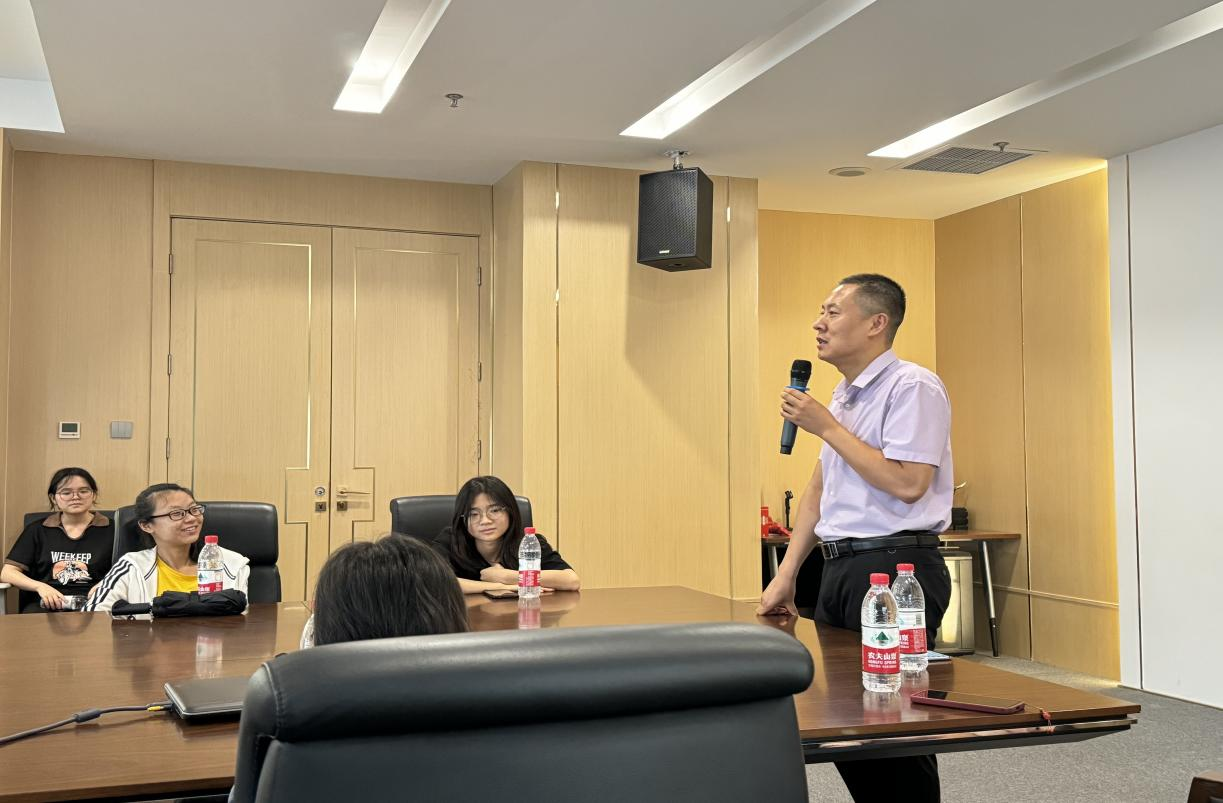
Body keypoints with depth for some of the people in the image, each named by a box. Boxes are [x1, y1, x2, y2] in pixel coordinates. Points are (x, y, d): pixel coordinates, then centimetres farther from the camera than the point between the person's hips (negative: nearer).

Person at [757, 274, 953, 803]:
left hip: (896, 567, -9)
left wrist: (827, 427, -14)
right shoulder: (844, 395, 17)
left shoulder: (912, 387, -10)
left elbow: (907, 484, -21)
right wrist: (787, 574, 16)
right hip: (841, 569, 9)